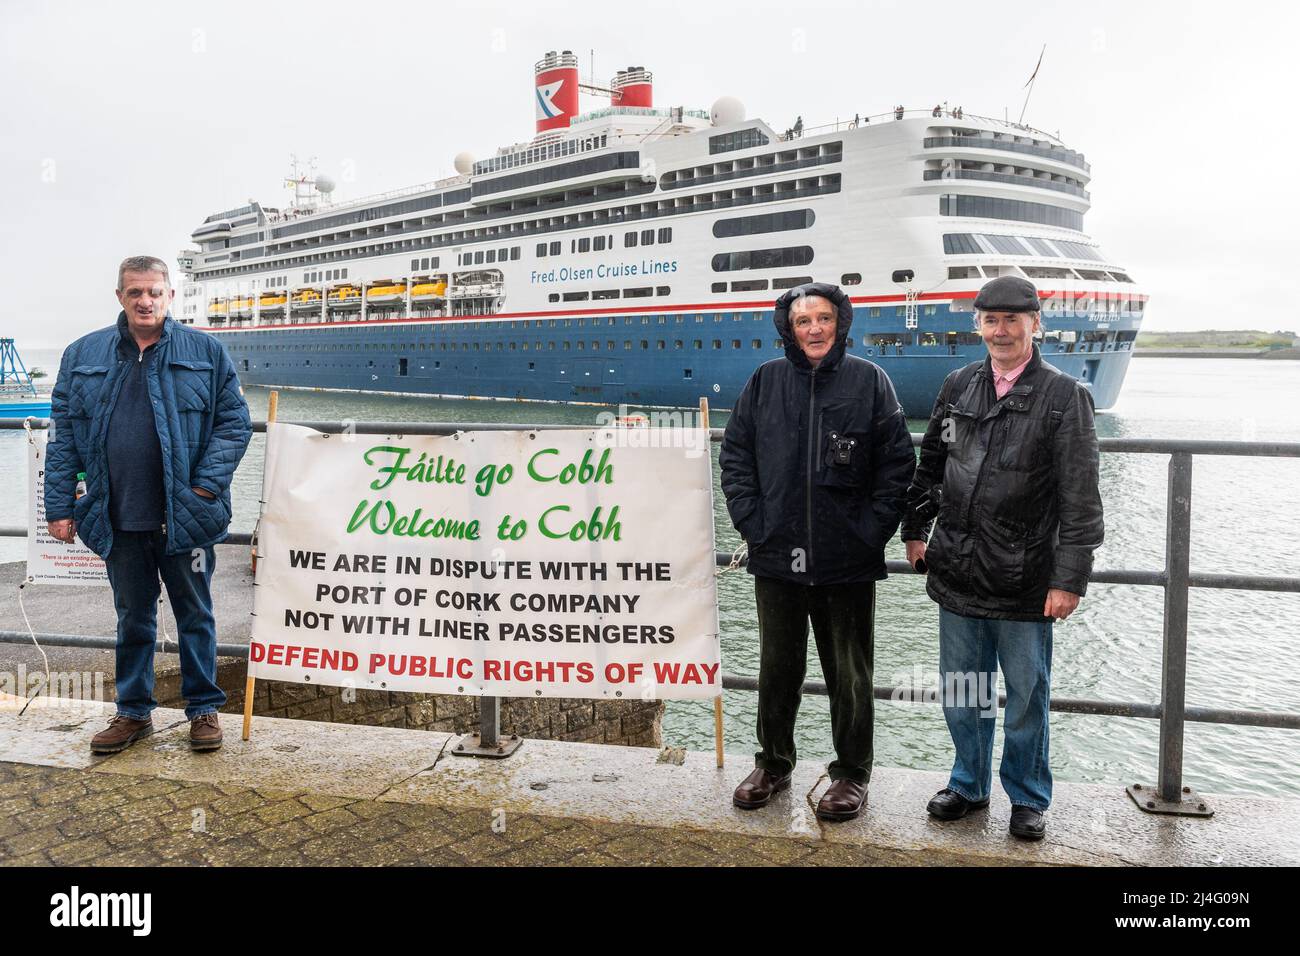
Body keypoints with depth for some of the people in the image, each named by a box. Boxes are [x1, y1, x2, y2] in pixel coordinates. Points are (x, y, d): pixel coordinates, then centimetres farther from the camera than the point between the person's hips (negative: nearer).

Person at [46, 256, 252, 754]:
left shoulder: (205, 352, 1)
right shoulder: (82, 355, 7)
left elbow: (234, 421, -1)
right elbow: (63, 435, 7)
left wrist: (207, 484, -11)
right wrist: (60, 505, 1)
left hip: (185, 516, -2)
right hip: (119, 521, 2)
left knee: (195, 614, 9)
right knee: (132, 617, 15)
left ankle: (204, 709, 23)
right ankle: (133, 711, 29)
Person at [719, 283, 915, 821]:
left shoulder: (869, 381, 0)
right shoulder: (765, 381, 5)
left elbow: (898, 463, 0)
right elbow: (735, 455, 8)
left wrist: (872, 531, -7)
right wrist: (751, 522, -2)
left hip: (848, 563, -2)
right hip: (776, 557, 2)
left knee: (849, 675, 10)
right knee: (777, 668, 15)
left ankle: (852, 773, 26)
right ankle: (773, 762, 33)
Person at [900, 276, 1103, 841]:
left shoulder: (1063, 397, -6)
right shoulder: (958, 387, 8)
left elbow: (1080, 499, -8)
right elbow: (930, 465, 19)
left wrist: (1070, 579, -12)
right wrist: (915, 531, 15)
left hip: (1025, 582, -4)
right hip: (957, 574, 4)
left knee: (1026, 697, 9)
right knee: (962, 691, 15)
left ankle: (1027, 797, 29)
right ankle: (969, 784, 34)